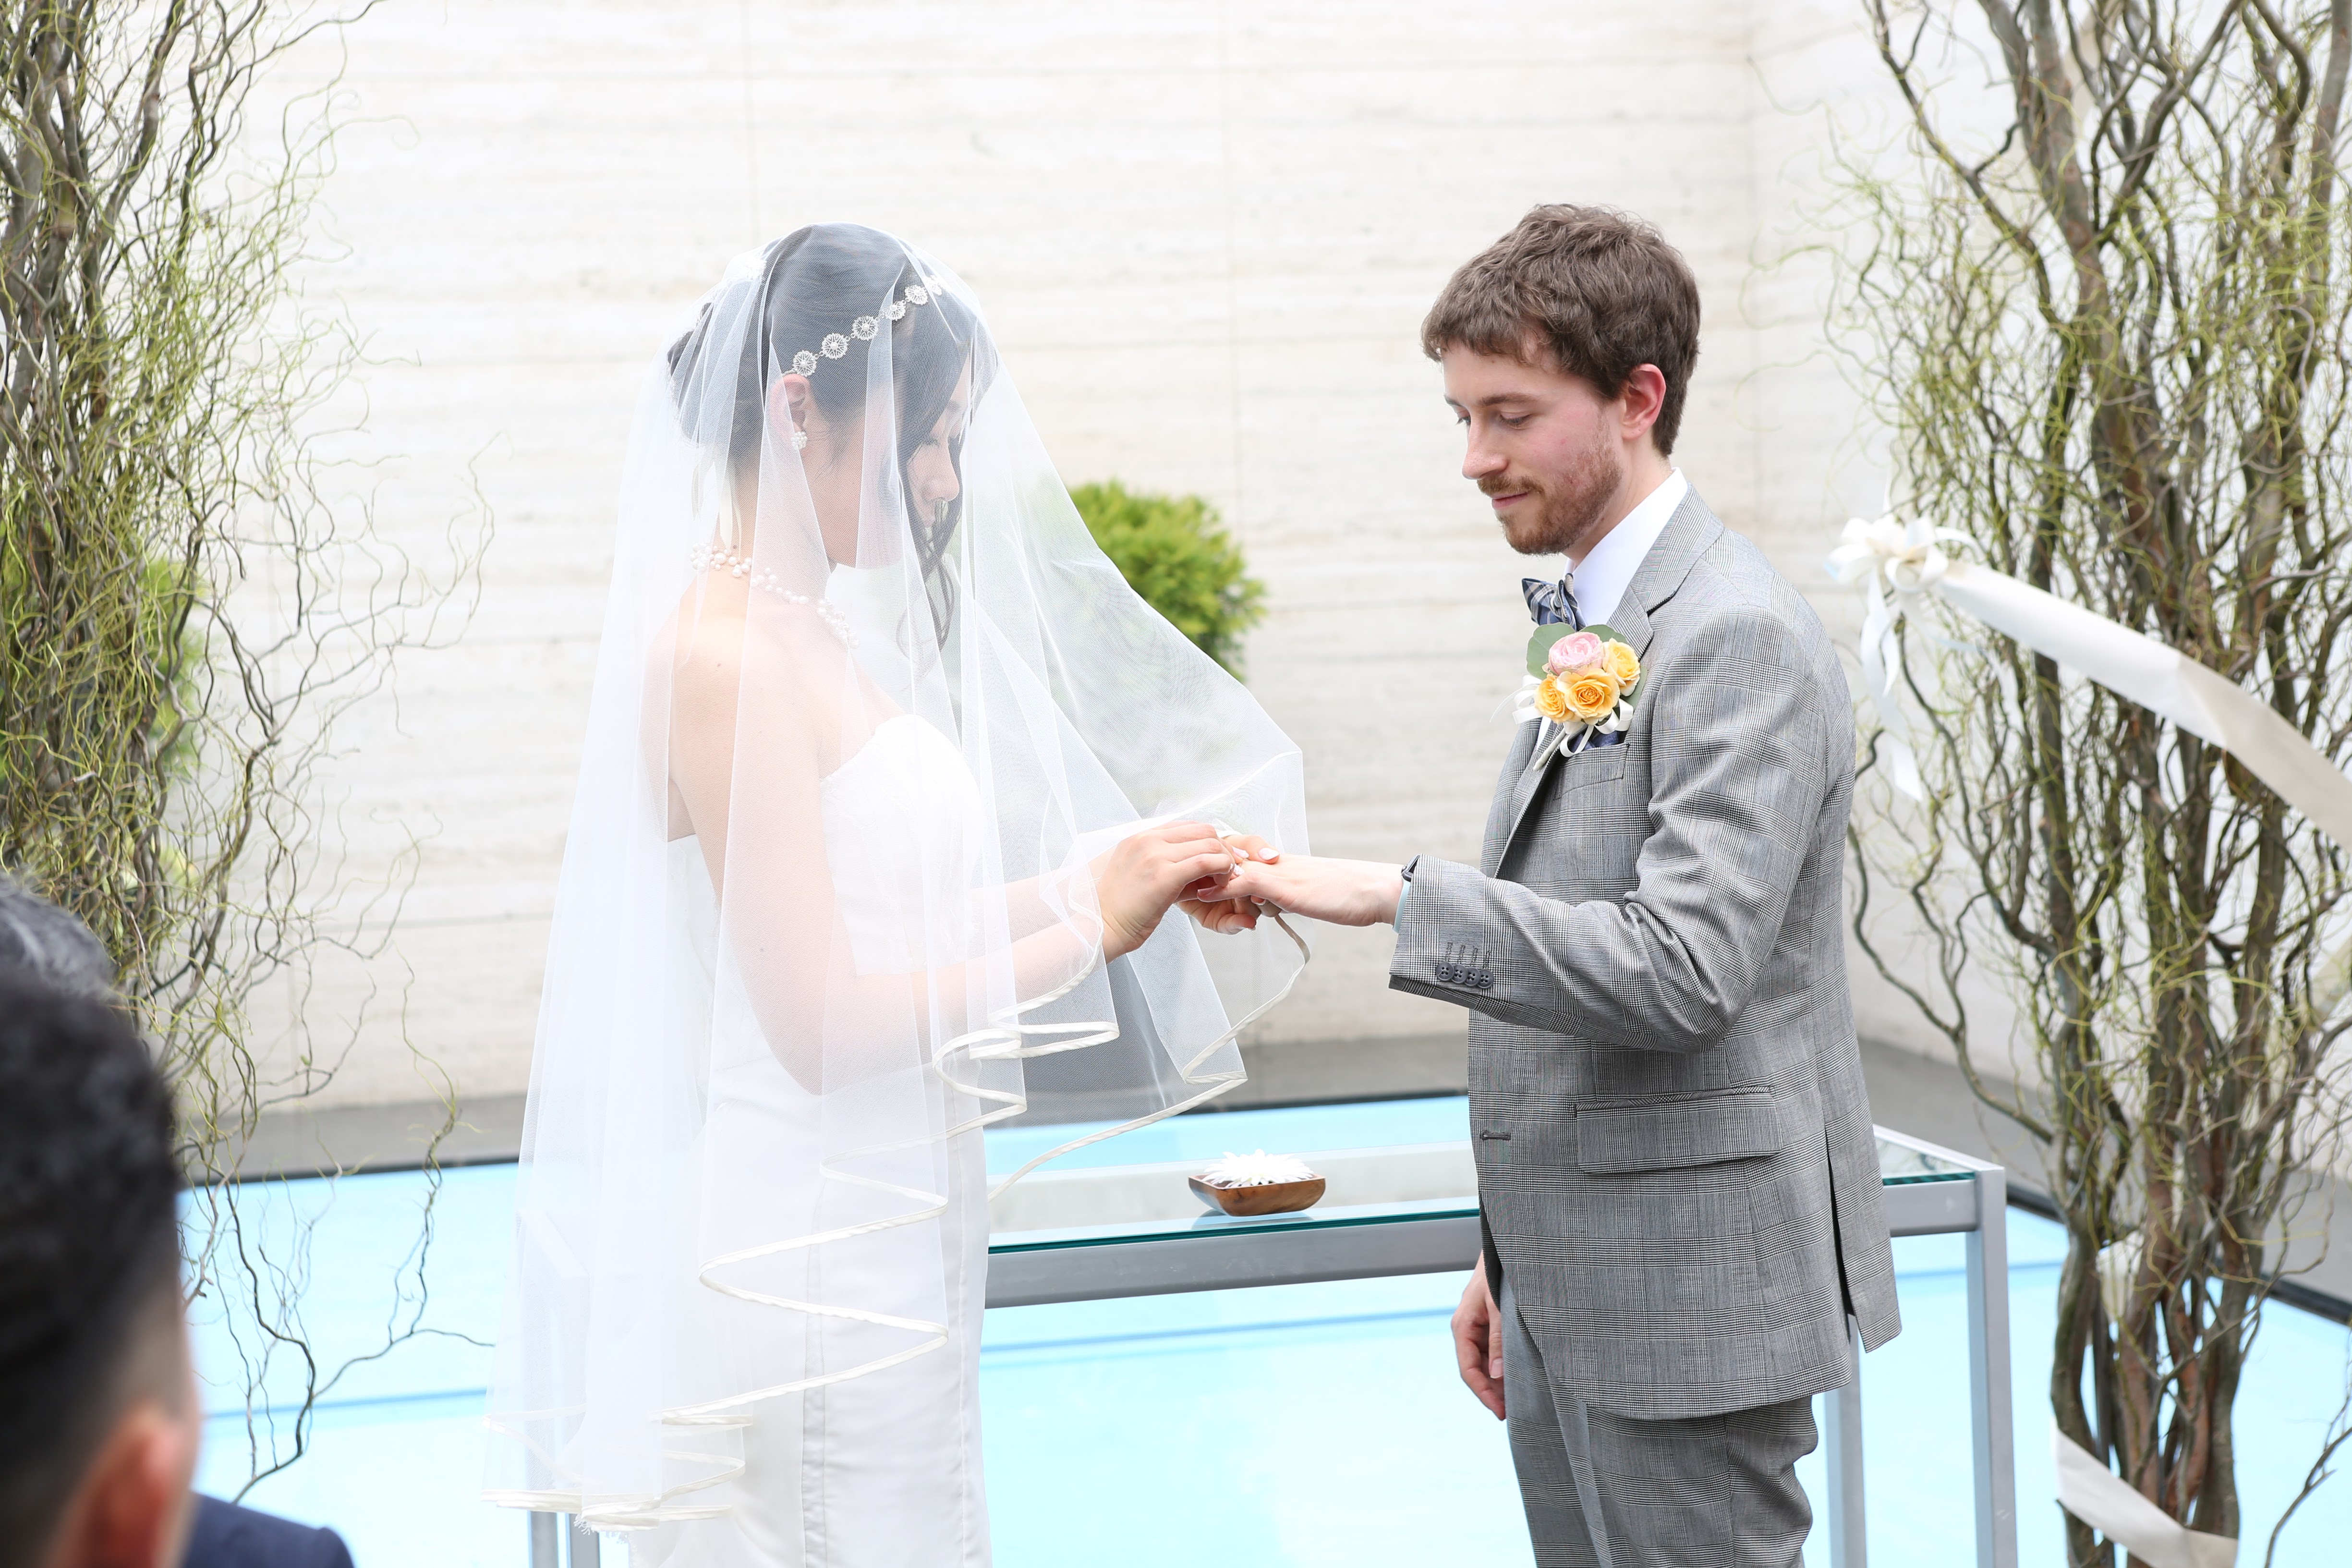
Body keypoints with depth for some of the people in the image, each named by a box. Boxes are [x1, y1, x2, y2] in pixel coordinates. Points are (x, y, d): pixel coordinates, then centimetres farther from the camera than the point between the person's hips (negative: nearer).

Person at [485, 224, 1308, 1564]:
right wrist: (1086, 926, -13)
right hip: (806, 1263, -9)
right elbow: (819, 1023, -20)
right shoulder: (725, 653, -17)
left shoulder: (811, 636, 12)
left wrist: (1090, 880, 5)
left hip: (885, 1239, 9)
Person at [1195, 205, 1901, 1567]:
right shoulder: (1590, 625, 14)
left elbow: (1680, 970, -26)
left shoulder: (1736, 637, -17)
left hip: (1689, 1300, -9)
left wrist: (1390, 896, -26)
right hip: (1570, 1291, 9)